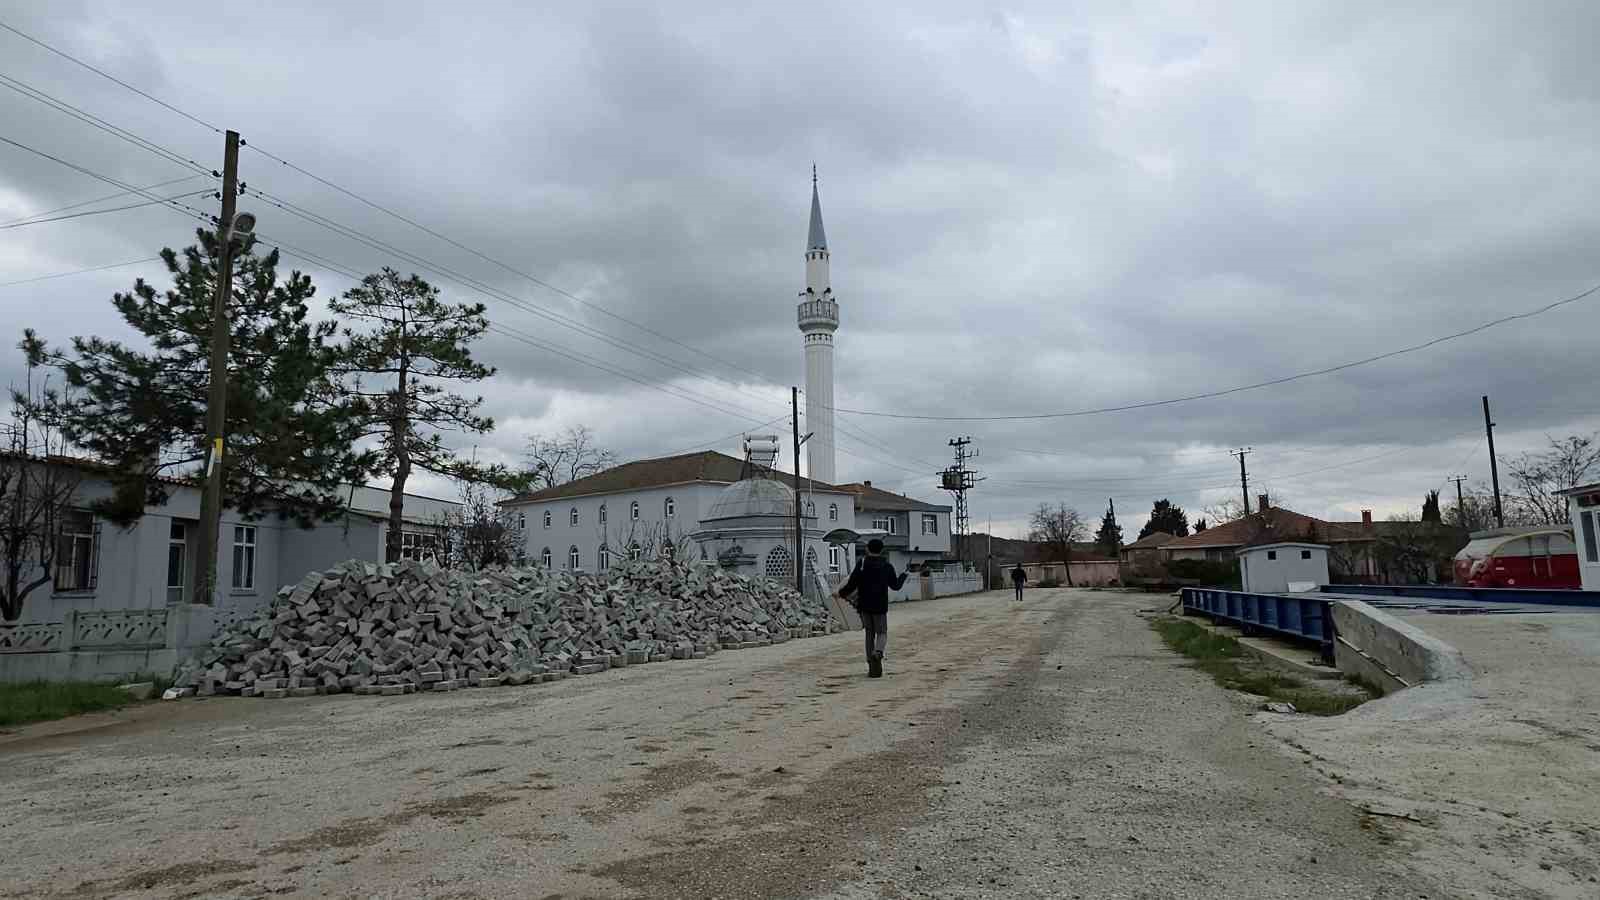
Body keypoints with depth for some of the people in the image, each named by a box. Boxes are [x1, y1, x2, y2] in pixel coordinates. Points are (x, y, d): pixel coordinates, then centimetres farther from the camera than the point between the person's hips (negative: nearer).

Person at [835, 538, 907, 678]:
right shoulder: (887, 566, 2)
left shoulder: (861, 564, -3)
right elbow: (895, 586, 12)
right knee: (882, 633, 11)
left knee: (869, 634, 11)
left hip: (864, 606, 0)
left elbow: (851, 584, -8)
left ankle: (873, 669, 9)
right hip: (880, 607, 0)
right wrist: (903, 575, 31)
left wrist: (840, 594, 9)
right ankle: (878, 651, -23)